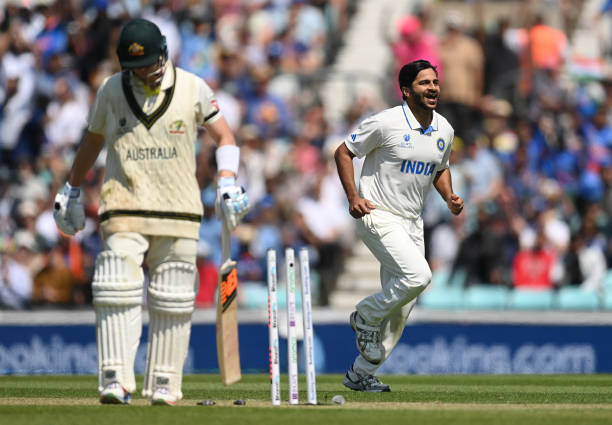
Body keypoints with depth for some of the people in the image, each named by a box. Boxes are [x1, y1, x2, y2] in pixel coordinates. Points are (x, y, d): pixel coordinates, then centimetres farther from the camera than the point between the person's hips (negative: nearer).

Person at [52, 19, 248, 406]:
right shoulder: (111, 91, 5)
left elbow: (224, 136, 8)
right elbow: (92, 141, 19)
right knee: (117, 293, -14)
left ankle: (164, 384, 7)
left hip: (179, 213, 0)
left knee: (173, 301, 0)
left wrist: (227, 182, -7)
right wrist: (72, 192, 22)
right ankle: (116, 381, -15)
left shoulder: (192, 88, 2)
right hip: (124, 210, 0)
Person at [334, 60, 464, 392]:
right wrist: (353, 197, -17)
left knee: (401, 309, 7)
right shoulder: (386, 123, -15)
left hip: (412, 223, 7)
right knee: (417, 275, -26)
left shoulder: (444, 131, 5)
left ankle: (361, 374, 20)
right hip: (378, 216, -7)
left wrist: (449, 197, 2)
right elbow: (343, 152, -6)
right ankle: (366, 316, 0)